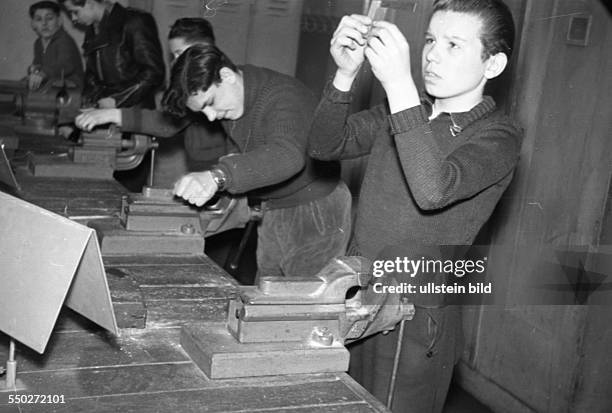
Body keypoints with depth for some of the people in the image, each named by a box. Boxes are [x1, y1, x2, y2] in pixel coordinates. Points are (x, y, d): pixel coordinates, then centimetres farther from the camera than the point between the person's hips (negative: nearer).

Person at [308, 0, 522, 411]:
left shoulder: (499, 135, -11)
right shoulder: (406, 109, 8)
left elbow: (434, 190, -29)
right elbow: (325, 145, 1)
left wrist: (399, 83, -33)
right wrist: (346, 73, -15)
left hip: (415, 321, -5)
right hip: (355, 302, 5)